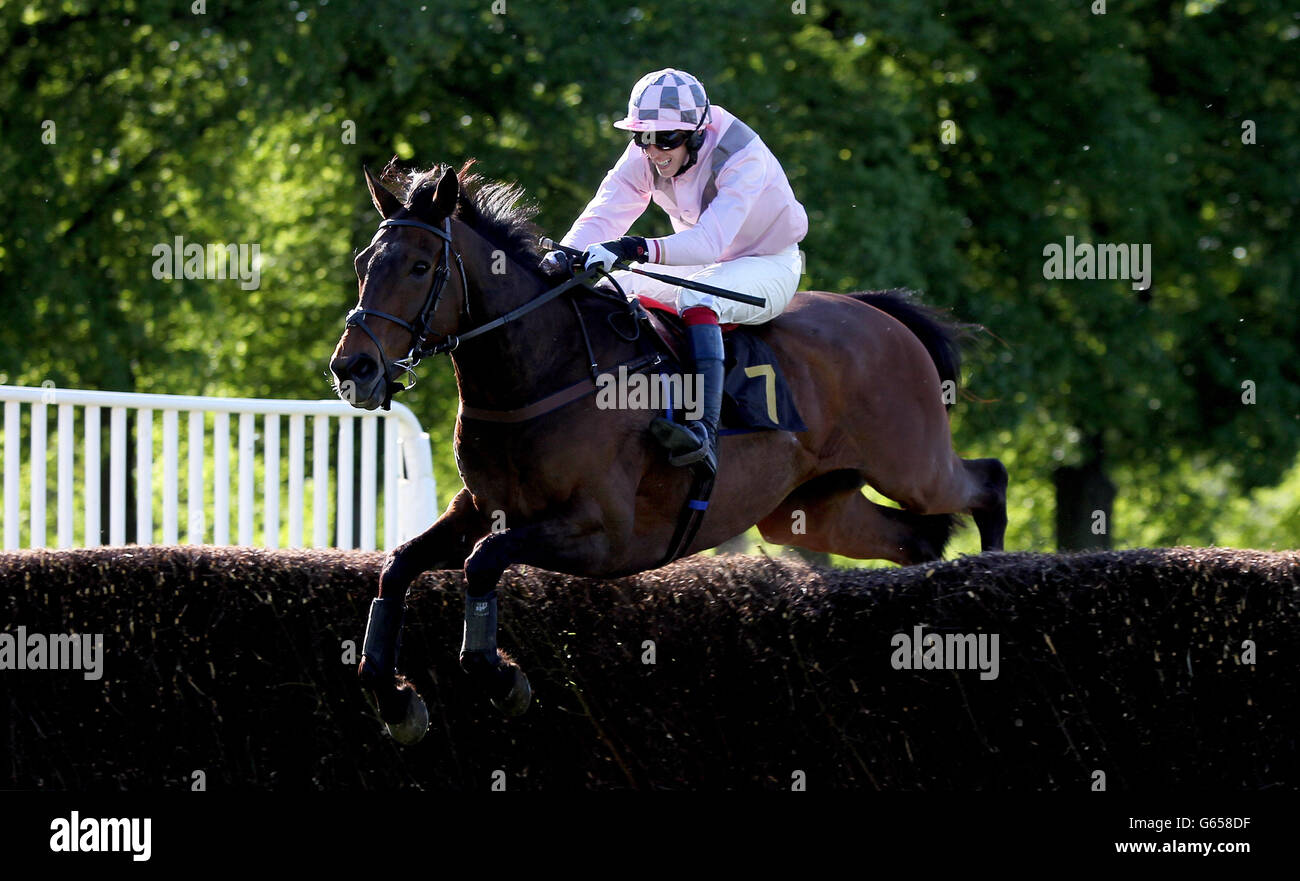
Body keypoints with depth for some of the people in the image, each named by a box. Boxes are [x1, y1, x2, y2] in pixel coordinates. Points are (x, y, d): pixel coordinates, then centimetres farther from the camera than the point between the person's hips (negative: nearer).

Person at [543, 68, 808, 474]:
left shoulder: (743, 157, -30)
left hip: (768, 266, -7)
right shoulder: (644, 156, -12)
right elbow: (604, 214, -22)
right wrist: (563, 255, -43)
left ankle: (704, 432, -50)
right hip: (700, 265, 7)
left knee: (696, 298, -37)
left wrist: (636, 250, -56)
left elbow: (711, 241, -42)